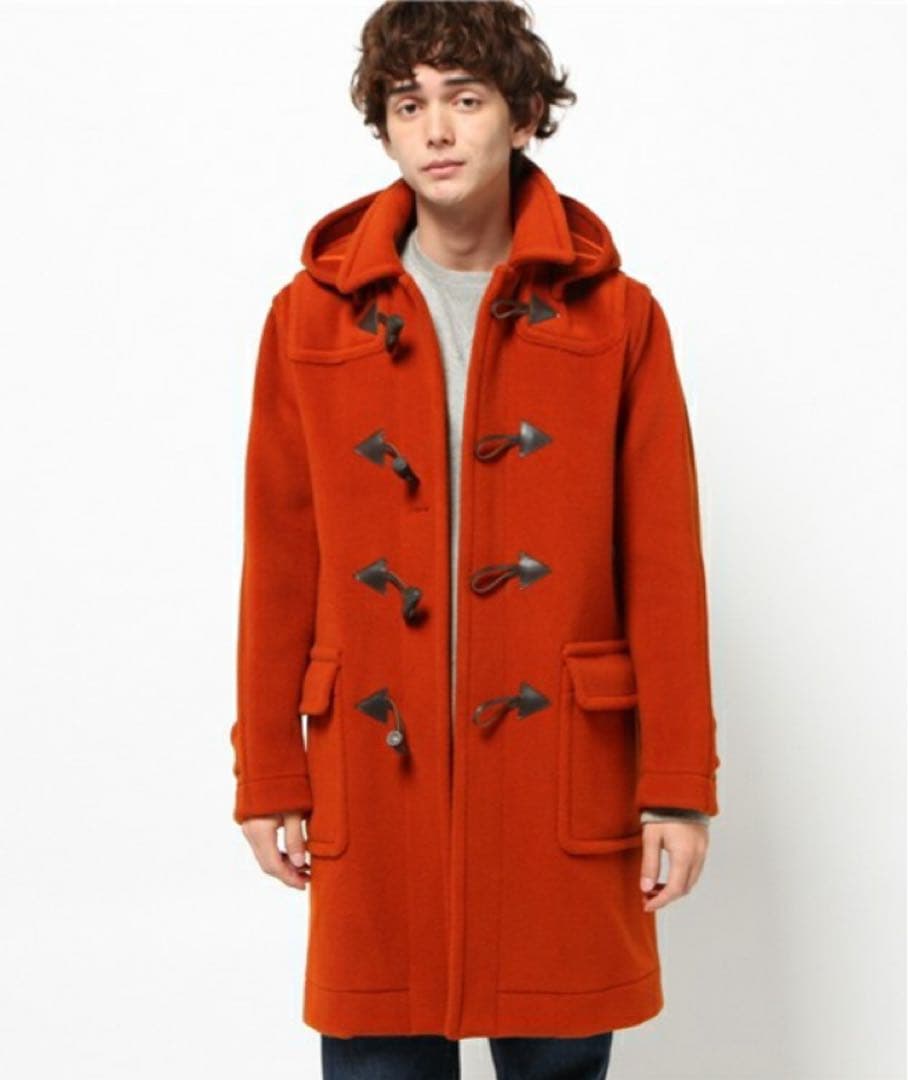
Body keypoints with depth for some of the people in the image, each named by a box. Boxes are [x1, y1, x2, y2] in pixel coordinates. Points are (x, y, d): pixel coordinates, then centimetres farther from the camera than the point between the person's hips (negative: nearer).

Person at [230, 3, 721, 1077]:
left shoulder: (615, 317, 3)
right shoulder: (312, 316, 5)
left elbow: (664, 565, 0)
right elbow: (277, 566, 5)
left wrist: (680, 784, -3)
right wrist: (269, 777, 4)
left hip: (562, 775, 0)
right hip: (375, 774, 1)